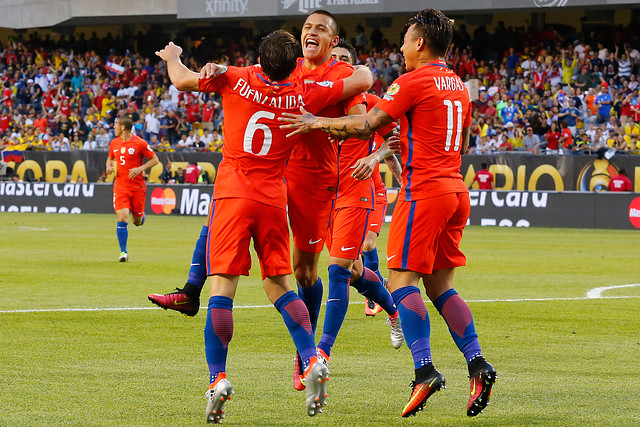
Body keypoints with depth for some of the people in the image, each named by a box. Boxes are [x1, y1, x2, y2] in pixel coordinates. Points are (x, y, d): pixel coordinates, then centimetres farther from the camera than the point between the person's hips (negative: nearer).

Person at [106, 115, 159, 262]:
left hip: (137, 186, -2)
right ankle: (123, 252, -8)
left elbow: (155, 160, -2)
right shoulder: (114, 143, 7)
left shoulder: (140, 143, -8)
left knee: (137, 221, 5)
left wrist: (140, 168, -16)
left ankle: (141, 216, 44)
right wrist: (109, 166, 3)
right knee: (122, 218, -14)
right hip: (120, 186, 2)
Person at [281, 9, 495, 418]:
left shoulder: (414, 81, -9)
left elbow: (367, 125, -12)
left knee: (403, 280, -7)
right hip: (455, 189, 8)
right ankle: (478, 365, 0)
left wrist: (317, 122, 0)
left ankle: (425, 370, -18)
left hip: (424, 190, -8)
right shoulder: (458, 85, 16)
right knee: (440, 285, 11)